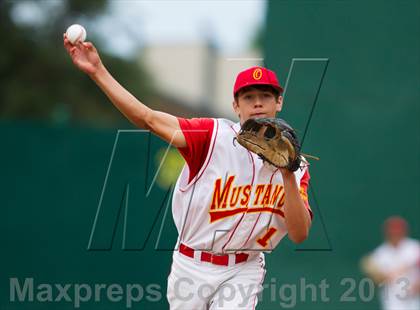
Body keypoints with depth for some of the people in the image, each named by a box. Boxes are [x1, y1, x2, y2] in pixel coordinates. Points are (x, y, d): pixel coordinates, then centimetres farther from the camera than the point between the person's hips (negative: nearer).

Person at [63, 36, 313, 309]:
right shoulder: (214, 135, -7)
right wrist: (98, 71, -25)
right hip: (191, 266, 0)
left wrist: (288, 176, -22)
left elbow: (300, 235, -10)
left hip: (242, 273, 0)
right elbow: (149, 118, -17)